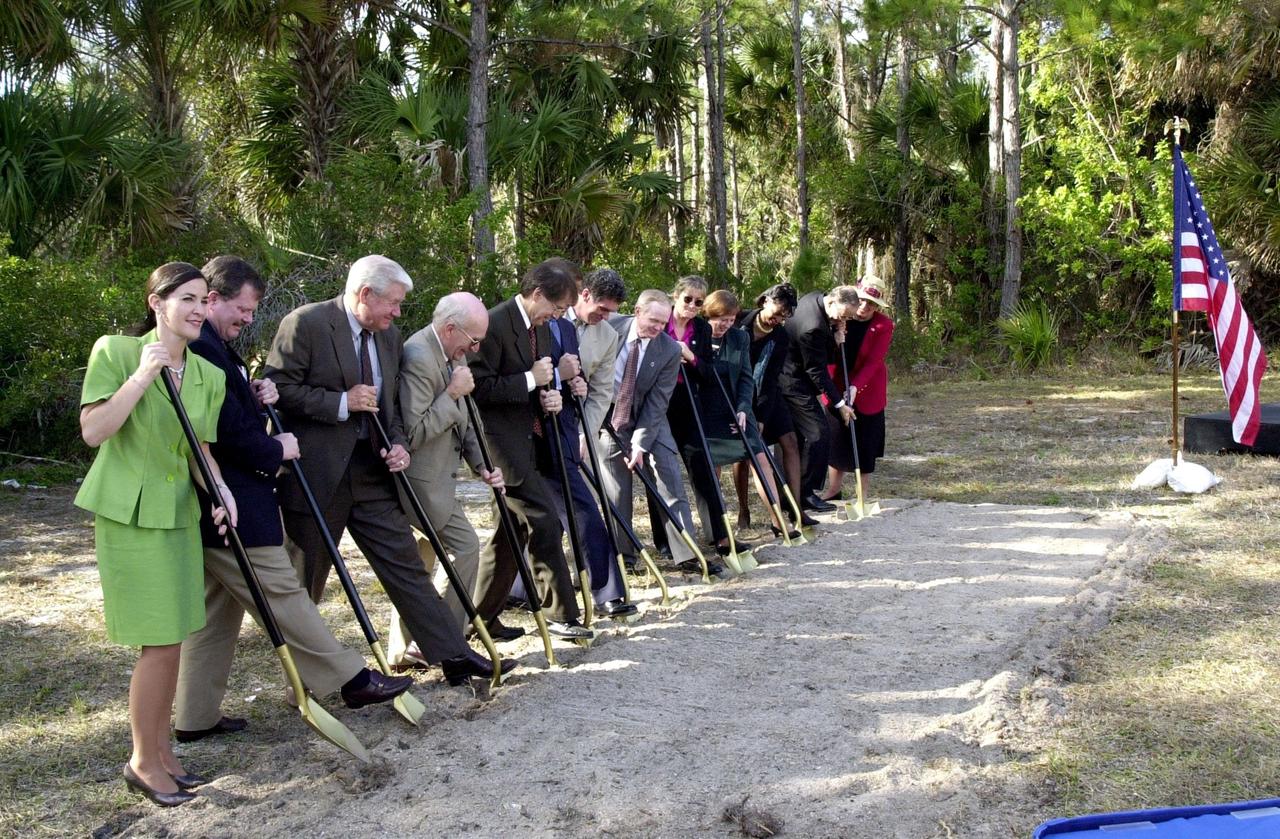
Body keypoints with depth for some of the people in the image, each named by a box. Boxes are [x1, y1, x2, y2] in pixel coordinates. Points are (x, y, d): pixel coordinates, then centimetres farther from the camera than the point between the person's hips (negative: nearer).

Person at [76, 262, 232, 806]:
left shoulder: (208, 374, 6)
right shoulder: (115, 351, -9)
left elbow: (201, 449, 10)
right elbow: (93, 431, -15)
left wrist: (220, 489, -9)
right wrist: (142, 377, -22)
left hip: (180, 514, 6)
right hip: (129, 513, -6)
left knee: (171, 639, 11)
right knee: (160, 641, -6)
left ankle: (162, 751, 25)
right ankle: (143, 762, 11)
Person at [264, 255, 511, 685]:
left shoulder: (389, 335, 11)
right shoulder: (305, 324, -11)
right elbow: (277, 388, -14)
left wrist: (398, 444, 2)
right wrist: (341, 402, -20)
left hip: (372, 472, 6)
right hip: (316, 474, -6)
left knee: (406, 564, 6)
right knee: (305, 581, 8)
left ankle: (454, 655, 8)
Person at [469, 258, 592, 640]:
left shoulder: (541, 328, 12)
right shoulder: (494, 324, -16)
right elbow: (479, 388, -19)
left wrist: (549, 396, 2)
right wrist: (530, 379, -19)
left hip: (529, 443, 10)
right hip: (504, 442, -10)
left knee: (512, 530, 13)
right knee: (545, 523, -9)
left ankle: (481, 617, 24)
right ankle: (560, 615, 2)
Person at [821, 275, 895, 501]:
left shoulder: (883, 326, -11)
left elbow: (873, 361, -18)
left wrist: (856, 386, -31)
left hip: (867, 391, -2)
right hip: (838, 388, 3)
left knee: (865, 443, 4)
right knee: (836, 439, 9)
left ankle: (863, 494, 16)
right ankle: (833, 489, 24)